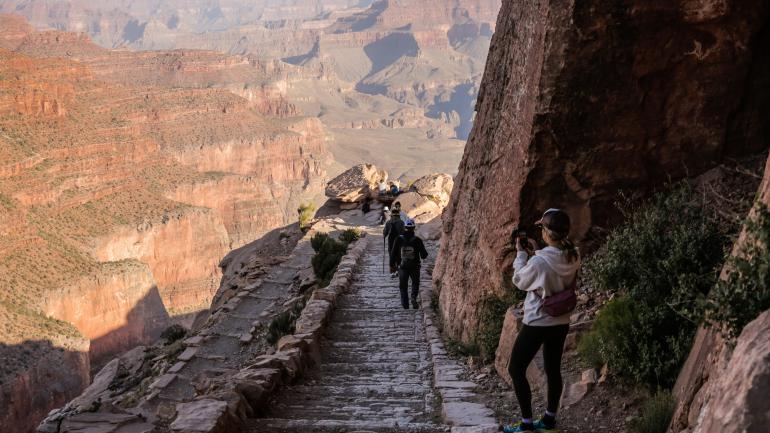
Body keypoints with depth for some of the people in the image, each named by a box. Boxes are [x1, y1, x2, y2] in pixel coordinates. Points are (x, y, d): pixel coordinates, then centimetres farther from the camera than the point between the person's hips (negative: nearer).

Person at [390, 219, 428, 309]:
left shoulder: (399, 239, -7)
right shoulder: (417, 240, -10)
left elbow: (393, 253, -2)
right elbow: (424, 255, -6)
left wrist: (392, 264, 9)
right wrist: (423, 255, 18)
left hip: (402, 266, 1)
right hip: (415, 267, -1)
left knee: (403, 285, 13)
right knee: (415, 283, 19)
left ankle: (405, 305, 10)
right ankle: (414, 297, -5)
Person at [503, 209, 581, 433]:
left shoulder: (539, 262, -27)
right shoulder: (574, 257, -7)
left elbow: (519, 281, -8)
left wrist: (521, 253, 0)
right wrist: (535, 250, 8)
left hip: (537, 324, -7)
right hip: (561, 323, 7)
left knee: (516, 370, 8)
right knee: (553, 370, 19)